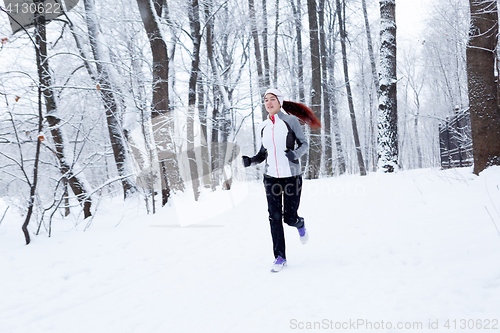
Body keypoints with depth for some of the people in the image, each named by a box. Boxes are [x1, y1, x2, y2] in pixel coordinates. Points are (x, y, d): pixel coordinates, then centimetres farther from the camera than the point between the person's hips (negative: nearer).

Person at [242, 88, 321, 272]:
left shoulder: (291, 120, -3)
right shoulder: (264, 126, 9)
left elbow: (304, 143, 0)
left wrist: (296, 154, -20)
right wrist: (251, 160, -4)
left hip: (291, 176, -3)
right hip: (271, 177, 3)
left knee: (289, 218, -2)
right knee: (274, 218, -2)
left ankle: (300, 225, 36)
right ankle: (280, 257, 9)